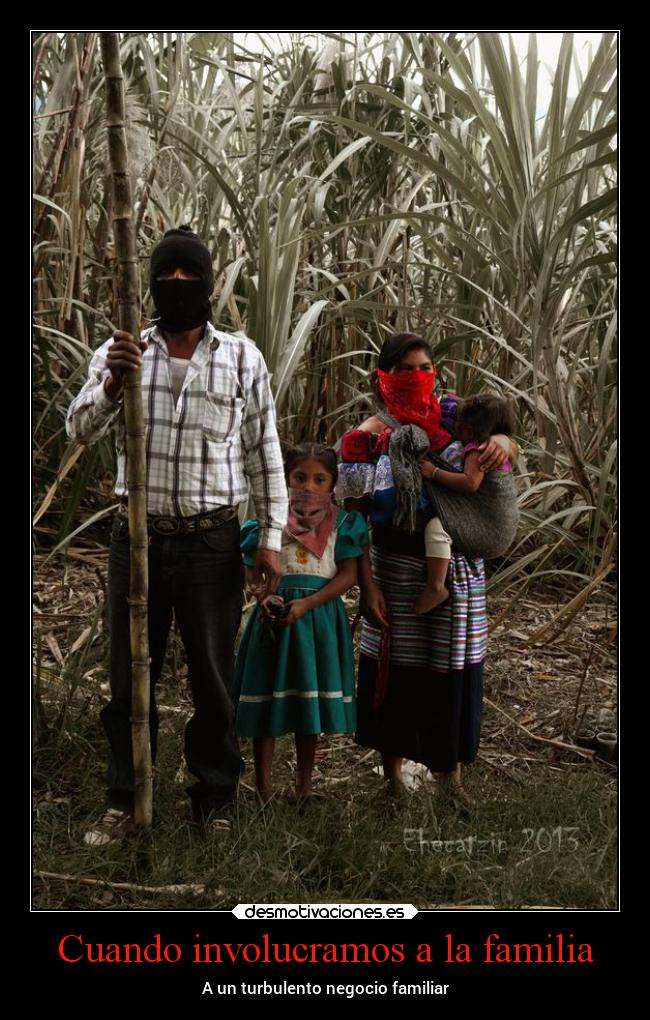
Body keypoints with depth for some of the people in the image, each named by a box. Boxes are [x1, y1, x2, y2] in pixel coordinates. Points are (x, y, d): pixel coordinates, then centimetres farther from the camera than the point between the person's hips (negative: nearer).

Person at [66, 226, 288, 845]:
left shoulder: (243, 358, 0)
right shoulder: (122, 351, 2)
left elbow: (264, 451, 3)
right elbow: (80, 431, -7)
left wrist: (271, 537, -1)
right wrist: (112, 383, -27)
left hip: (212, 543, -1)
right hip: (137, 537, 1)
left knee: (214, 678, 9)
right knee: (129, 676, 10)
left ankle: (214, 802, 26)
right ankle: (124, 801, 26)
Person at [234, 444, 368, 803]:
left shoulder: (341, 523, 1)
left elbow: (348, 575, -6)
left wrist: (306, 603, -18)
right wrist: (265, 597, -16)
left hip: (318, 615, 0)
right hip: (274, 614, 1)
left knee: (309, 699, 9)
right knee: (266, 697, 3)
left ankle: (304, 785, 25)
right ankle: (263, 787, 15)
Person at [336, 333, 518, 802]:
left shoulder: (452, 420, 4)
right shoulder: (369, 438, -5)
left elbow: (509, 451, 9)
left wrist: (501, 441, -16)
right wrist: (367, 585, -12)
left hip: (459, 569, 3)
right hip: (398, 570, -3)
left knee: (456, 667, 9)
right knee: (396, 670, 5)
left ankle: (451, 773, 26)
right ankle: (393, 776, 25)